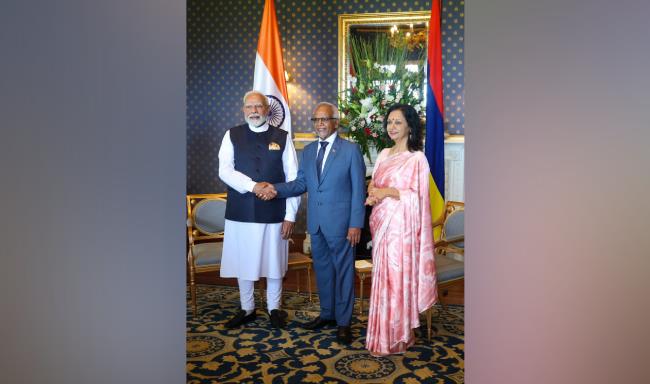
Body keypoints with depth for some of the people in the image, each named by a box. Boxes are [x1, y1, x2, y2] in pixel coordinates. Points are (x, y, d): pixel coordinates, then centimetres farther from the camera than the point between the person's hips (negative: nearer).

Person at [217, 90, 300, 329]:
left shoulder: (282, 137, 2)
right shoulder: (232, 135, 5)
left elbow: (293, 178, -1)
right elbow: (225, 170, -6)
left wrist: (290, 215, -5)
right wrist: (253, 186, -20)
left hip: (274, 212, -1)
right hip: (241, 212, 1)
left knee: (274, 262, 10)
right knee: (242, 263, 12)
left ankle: (274, 309, 30)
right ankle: (247, 309, 31)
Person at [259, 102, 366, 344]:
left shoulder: (351, 150, -5)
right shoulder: (308, 151, 11)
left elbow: (358, 189, -8)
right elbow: (301, 183, 7)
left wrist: (356, 224, -13)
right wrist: (276, 189, -10)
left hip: (340, 222, -5)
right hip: (315, 222, 5)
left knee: (343, 270, 5)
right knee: (322, 269, 17)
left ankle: (343, 322, 19)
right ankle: (327, 313, 34)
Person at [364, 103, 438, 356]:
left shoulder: (417, 158, -8)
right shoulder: (384, 154, 13)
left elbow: (418, 196, -11)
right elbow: (373, 183, 17)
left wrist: (388, 192, -19)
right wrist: (372, 193, -5)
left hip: (401, 224, -7)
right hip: (381, 222, 7)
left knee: (396, 277, -1)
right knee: (383, 276, 12)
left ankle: (394, 338, 13)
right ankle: (387, 333, 26)